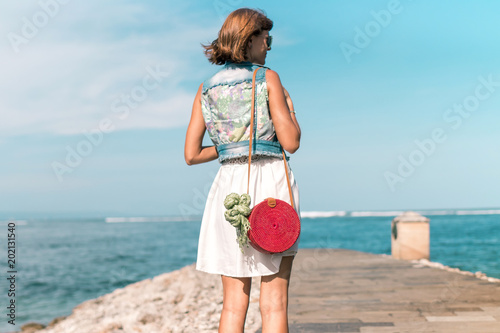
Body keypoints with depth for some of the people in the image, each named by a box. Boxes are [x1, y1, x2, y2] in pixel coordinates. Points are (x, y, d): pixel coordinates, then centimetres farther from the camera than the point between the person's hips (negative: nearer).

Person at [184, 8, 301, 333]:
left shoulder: (206, 89, 11)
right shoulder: (268, 78, -2)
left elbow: (191, 155, 8)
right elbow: (291, 142, -7)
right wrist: (289, 104, 10)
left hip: (230, 185, 4)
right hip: (272, 184, -4)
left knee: (234, 303, 8)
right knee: (274, 301, 2)